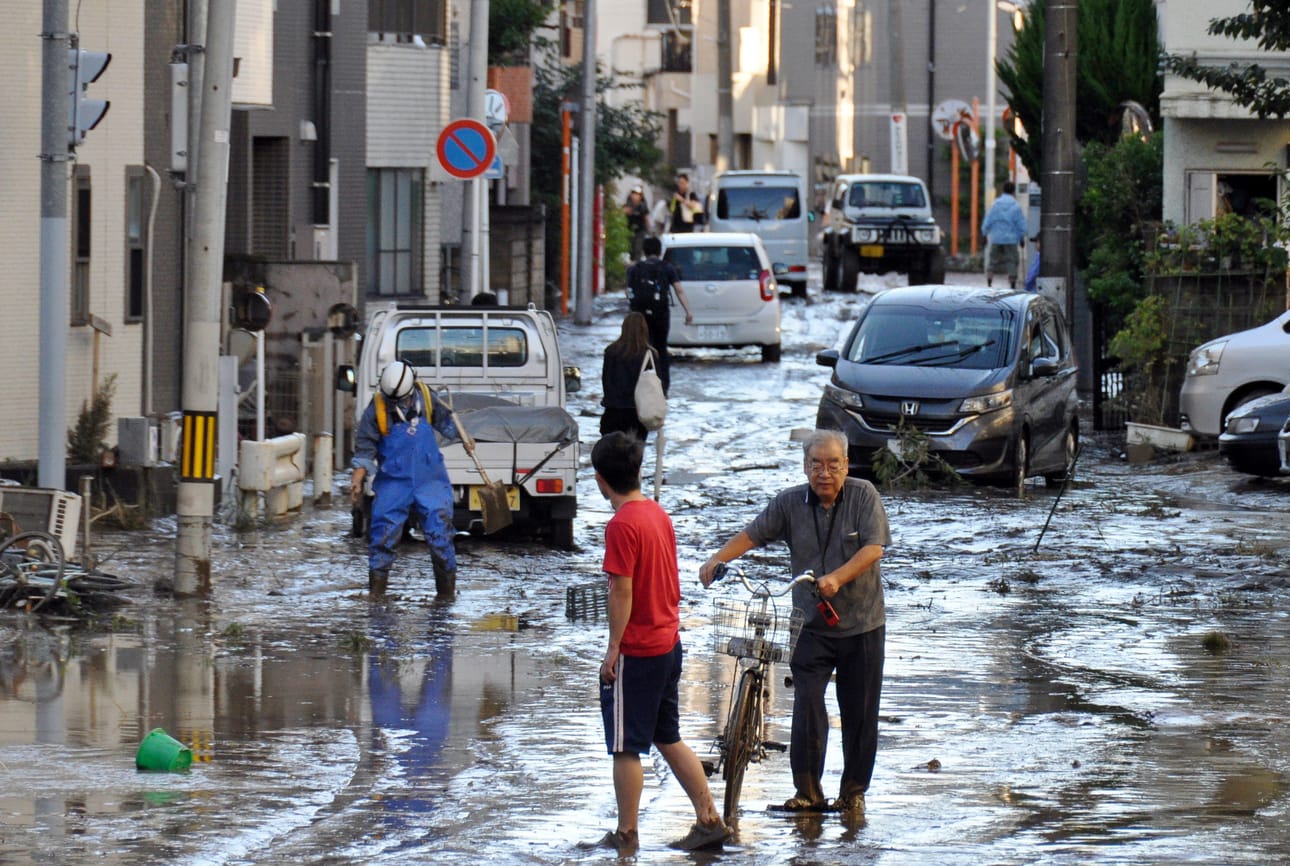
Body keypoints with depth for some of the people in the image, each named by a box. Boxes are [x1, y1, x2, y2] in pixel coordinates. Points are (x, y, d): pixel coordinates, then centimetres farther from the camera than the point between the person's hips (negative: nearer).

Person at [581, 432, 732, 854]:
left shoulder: (622, 525, -18)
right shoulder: (658, 513, 8)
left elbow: (622, 592, -20)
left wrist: (613, 649, -13)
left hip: (636, 651, -9)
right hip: (669, 643, 9)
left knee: (625, 747, 1)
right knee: (669, 740, 16)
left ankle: (626, 835, 7)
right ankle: (710, 820, 14)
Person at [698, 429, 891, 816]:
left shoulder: (863, 496, -5)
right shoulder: (790, 503, 1)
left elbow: (873, 548, -15)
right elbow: (752, 534, 2)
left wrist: (837, 578, -29)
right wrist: (718, 559, -16)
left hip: (861, 624, -1)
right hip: (811, 624, 1)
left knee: (860, 712, 4)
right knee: (807, 704, -12)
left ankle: (854, 791, 16)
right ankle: (808, 791, -9)